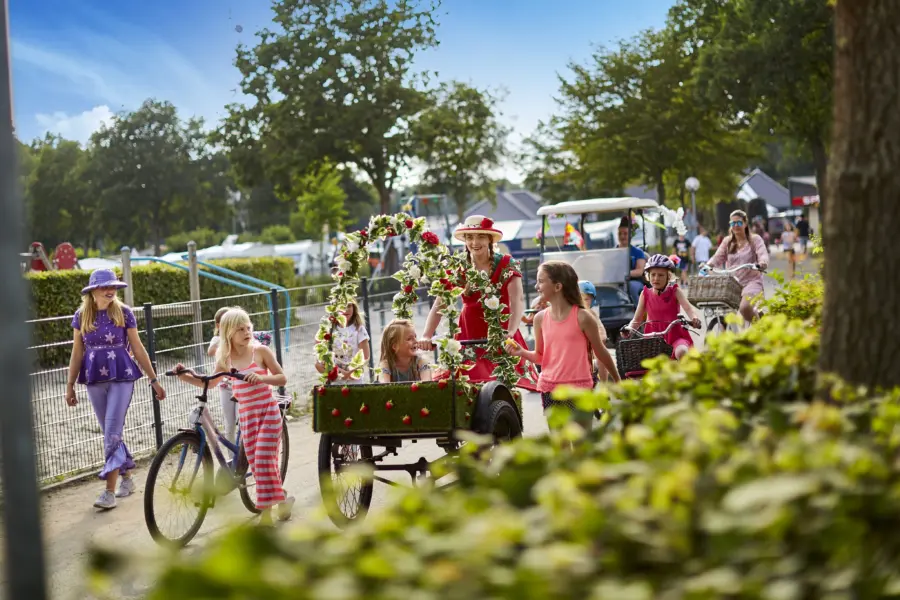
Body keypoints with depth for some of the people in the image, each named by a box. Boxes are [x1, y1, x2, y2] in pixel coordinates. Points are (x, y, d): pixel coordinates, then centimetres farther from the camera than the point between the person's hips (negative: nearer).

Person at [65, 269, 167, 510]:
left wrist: (154, 380, 2)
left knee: (112, 433, -9)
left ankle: (110, 490, -7)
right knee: (111, 433, 12)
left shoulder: (124, 313, -4)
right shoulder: (81, 316, 2)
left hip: (122, 377, -3)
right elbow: (77, 352, 8)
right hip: (94, 379, 3)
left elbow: (137, 348, 1)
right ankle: (126, 478, 29)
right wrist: (70, 385, 7)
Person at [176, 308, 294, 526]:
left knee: (263, 460, -11)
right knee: (255, 463, 3)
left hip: (268, 411, -4)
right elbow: (211, 382, 14)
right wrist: (185, 377, 0)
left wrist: (261, 377, -24)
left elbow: (282, 378, -6)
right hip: (246, 414, 4)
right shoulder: (226, 358, 4)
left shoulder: (260, 351, -6)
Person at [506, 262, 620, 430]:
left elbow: (600, 352, 2)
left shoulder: (582, 317, -9)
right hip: (550, 390, 4)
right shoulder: (540, 318, 3)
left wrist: (618, 381, 10)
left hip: (579, 390, -4)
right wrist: (522, 352, -9)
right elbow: (540, 356, 11)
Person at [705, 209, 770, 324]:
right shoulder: (727, 242, 17)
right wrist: (708, 265, -15)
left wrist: (762, 263, -34)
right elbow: (718, 257, 7)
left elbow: (763, 254, -9)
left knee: (745, 308, -32)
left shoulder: (755, 240, 6)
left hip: (751, 281, -4)